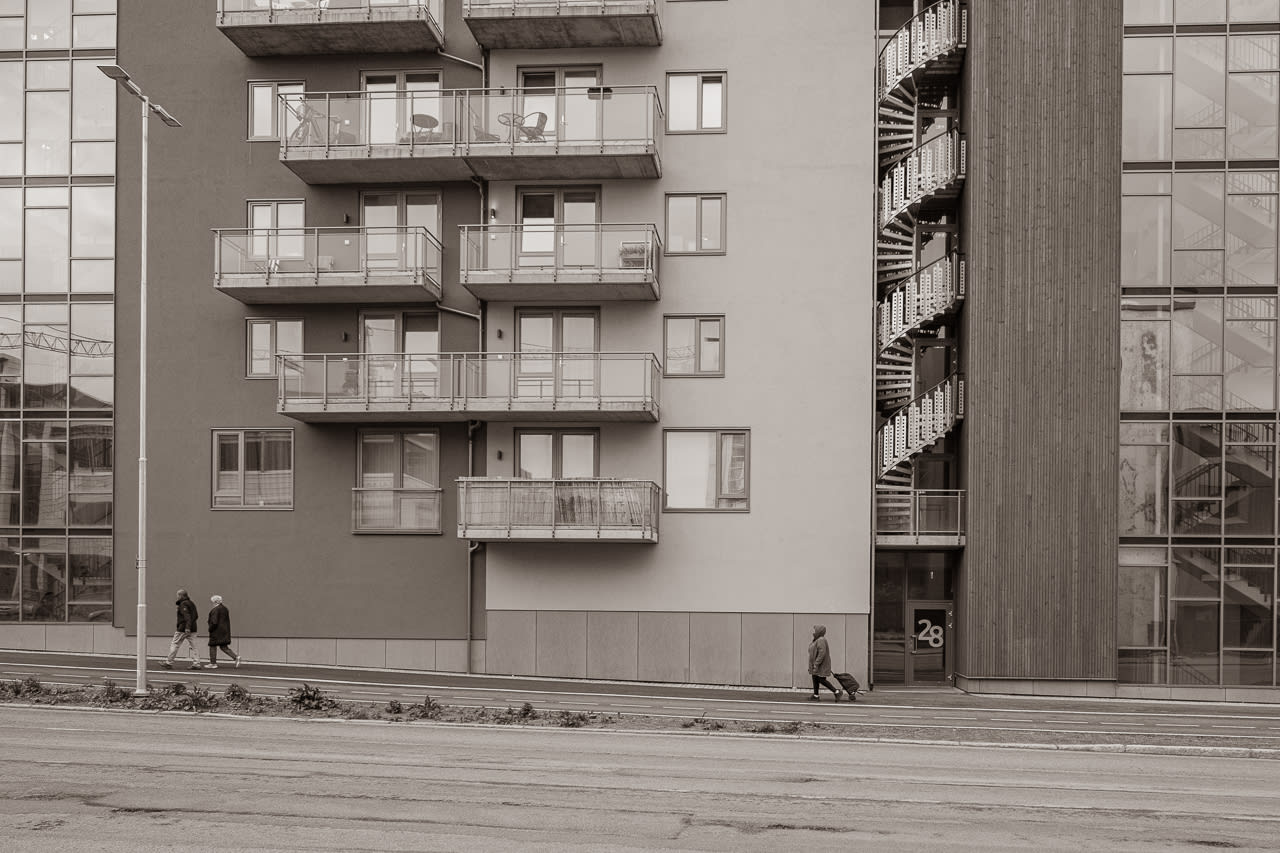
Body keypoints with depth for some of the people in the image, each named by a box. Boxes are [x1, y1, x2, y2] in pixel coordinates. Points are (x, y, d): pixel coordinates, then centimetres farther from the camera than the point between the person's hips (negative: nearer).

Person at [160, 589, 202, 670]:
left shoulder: (183, 604, -11)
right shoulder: (191, 603, 17)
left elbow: (187, 616, -22)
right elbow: (196, 616, 22)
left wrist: (187, 627, -28)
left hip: (183, 629, -8)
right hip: (192, 630, 8)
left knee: (174, 645, 4)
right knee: (193, 646, 4)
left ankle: (169, 662, 10)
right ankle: (196, 664, -4)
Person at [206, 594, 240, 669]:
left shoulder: (215, 610, -15)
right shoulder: (225, 608, 12)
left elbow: (214, 622, -21)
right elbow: (228, 621, 14)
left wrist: (210, 629, -8)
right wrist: (227, 631, 17)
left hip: (217, 631, -8)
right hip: (225, 631, 8)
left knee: (213, 646, 4)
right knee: (224, 647, 11)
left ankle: (213, 663, 8)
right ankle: (236, 657, -4)